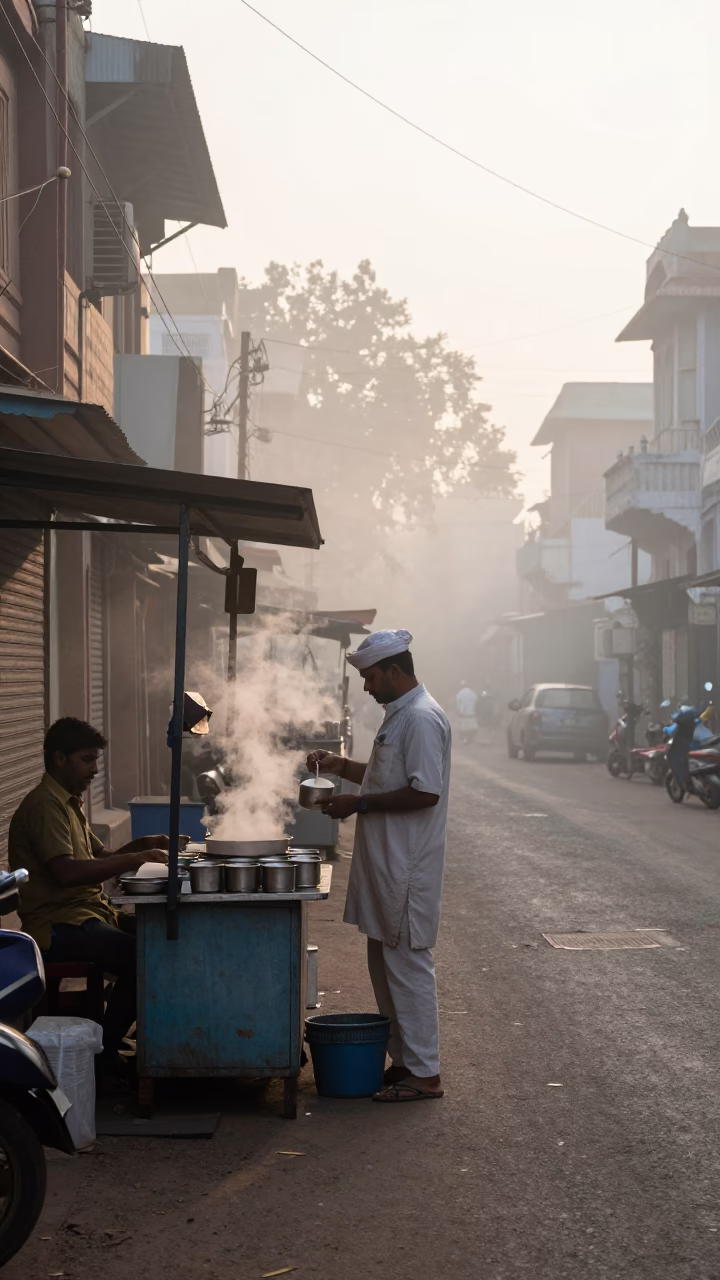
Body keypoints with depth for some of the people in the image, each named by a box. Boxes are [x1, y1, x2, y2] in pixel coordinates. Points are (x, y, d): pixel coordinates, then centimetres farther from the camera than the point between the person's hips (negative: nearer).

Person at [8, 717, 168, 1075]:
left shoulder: (69, 803, 20)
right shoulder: (43, 805, -12)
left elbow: (101, 858, 22)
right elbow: (66, 871, -25)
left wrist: (142, 845, 3)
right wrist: (137, 858, -23)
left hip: (89, 913, 10)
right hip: (59, 925, -10)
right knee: (140, 958, -26)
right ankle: (103, 1054, -13)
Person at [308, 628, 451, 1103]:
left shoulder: (422, 718, -18)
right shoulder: (399, 716, 15)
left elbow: (424, 792, -25)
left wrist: (359, 804, -20)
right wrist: (342, 765, 14)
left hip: (407, 868, -11)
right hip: (386, 864, 11)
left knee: (408, 964, -5)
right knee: (385, 964, 15)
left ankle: (423, 1073, 3)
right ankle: (404, 1060, 24)